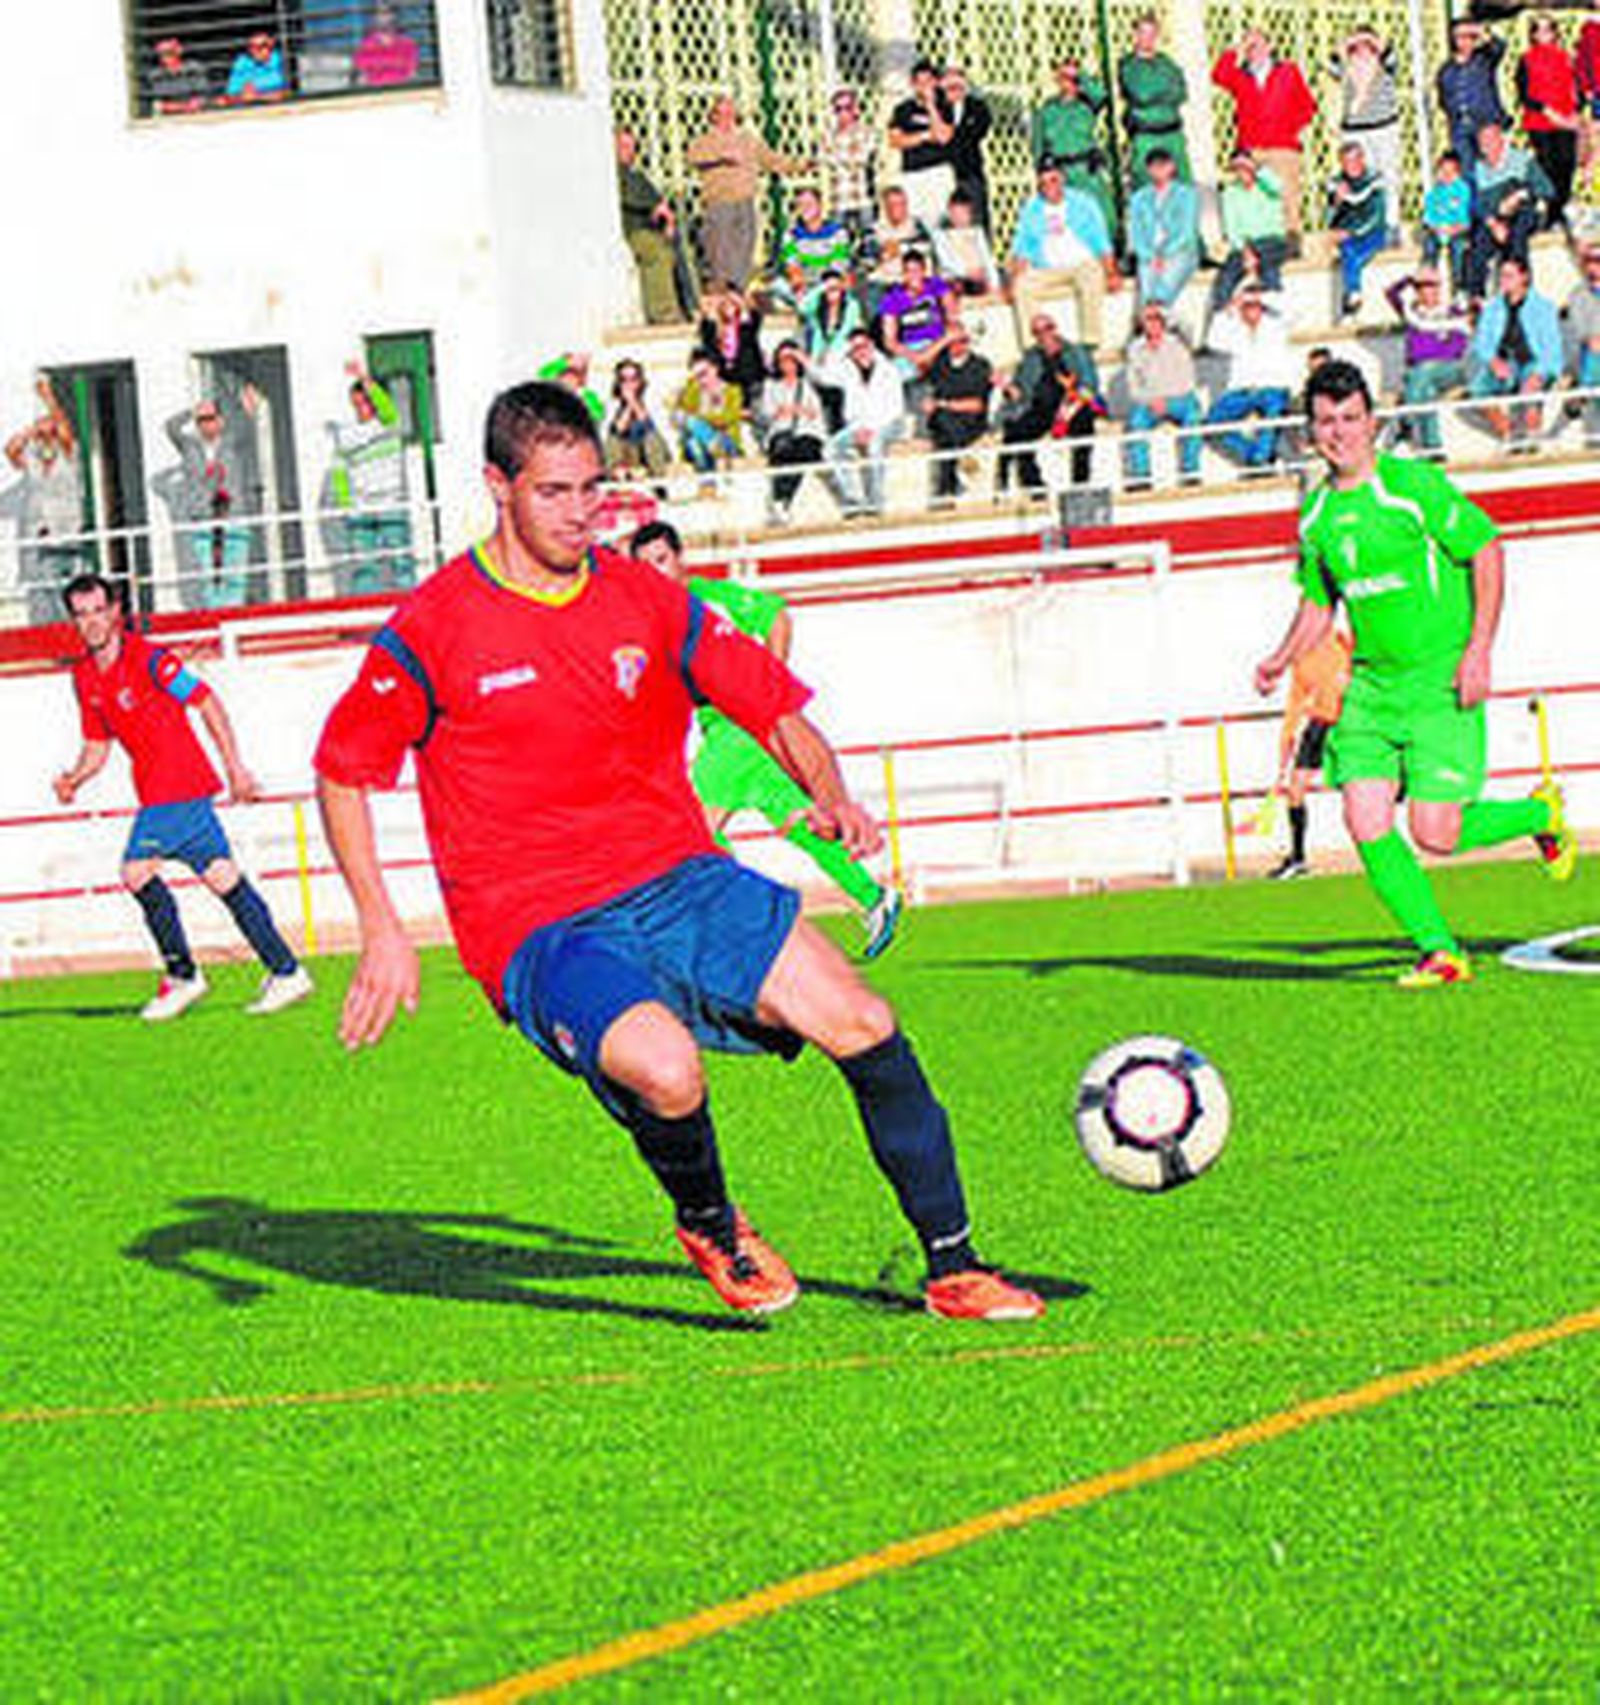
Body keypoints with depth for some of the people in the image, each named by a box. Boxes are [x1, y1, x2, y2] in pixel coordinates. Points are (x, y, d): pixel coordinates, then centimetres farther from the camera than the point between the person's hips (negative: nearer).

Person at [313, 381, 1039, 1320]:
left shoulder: (645, 598, 6)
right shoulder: (435, 628, -5)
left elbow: (775, 705, 12)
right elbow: (344, 769, 4)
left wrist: (832, 798, -9)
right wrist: (383, 929, -5)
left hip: (679, 880, 4)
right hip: (536, 927, -4)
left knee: (863, 1024, -15)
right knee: (666, 1069, -34)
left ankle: (954, 1266, 0)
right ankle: (709, 1226, 1)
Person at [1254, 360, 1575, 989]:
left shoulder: (1415, 485, -10)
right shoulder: (1316, 514, 8)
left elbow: (1487, 549, -8)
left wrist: (1479, 647, -15)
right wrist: (1281, 660, 6)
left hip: (1441, 680, -6)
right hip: (1371, 684, 6)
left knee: (1435, 836, -10)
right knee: (1365, 823, -10)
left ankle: (1539, 814, 20)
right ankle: (1440, 952, 2)